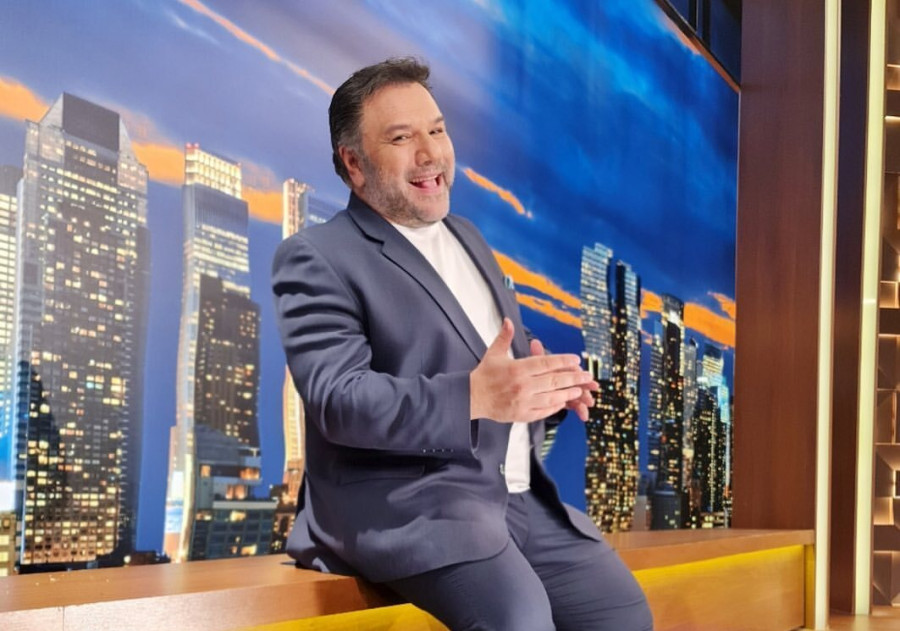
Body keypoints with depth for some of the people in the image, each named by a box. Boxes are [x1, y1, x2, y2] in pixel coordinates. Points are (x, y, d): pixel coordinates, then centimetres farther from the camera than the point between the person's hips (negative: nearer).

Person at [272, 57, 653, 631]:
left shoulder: (465, 238, 22)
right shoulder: (319, 259, -4)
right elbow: (338, 399, -17)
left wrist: (548, 380, -2)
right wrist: (472, 396, -32)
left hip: (517, 494, 7)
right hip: (403, 503, -7)